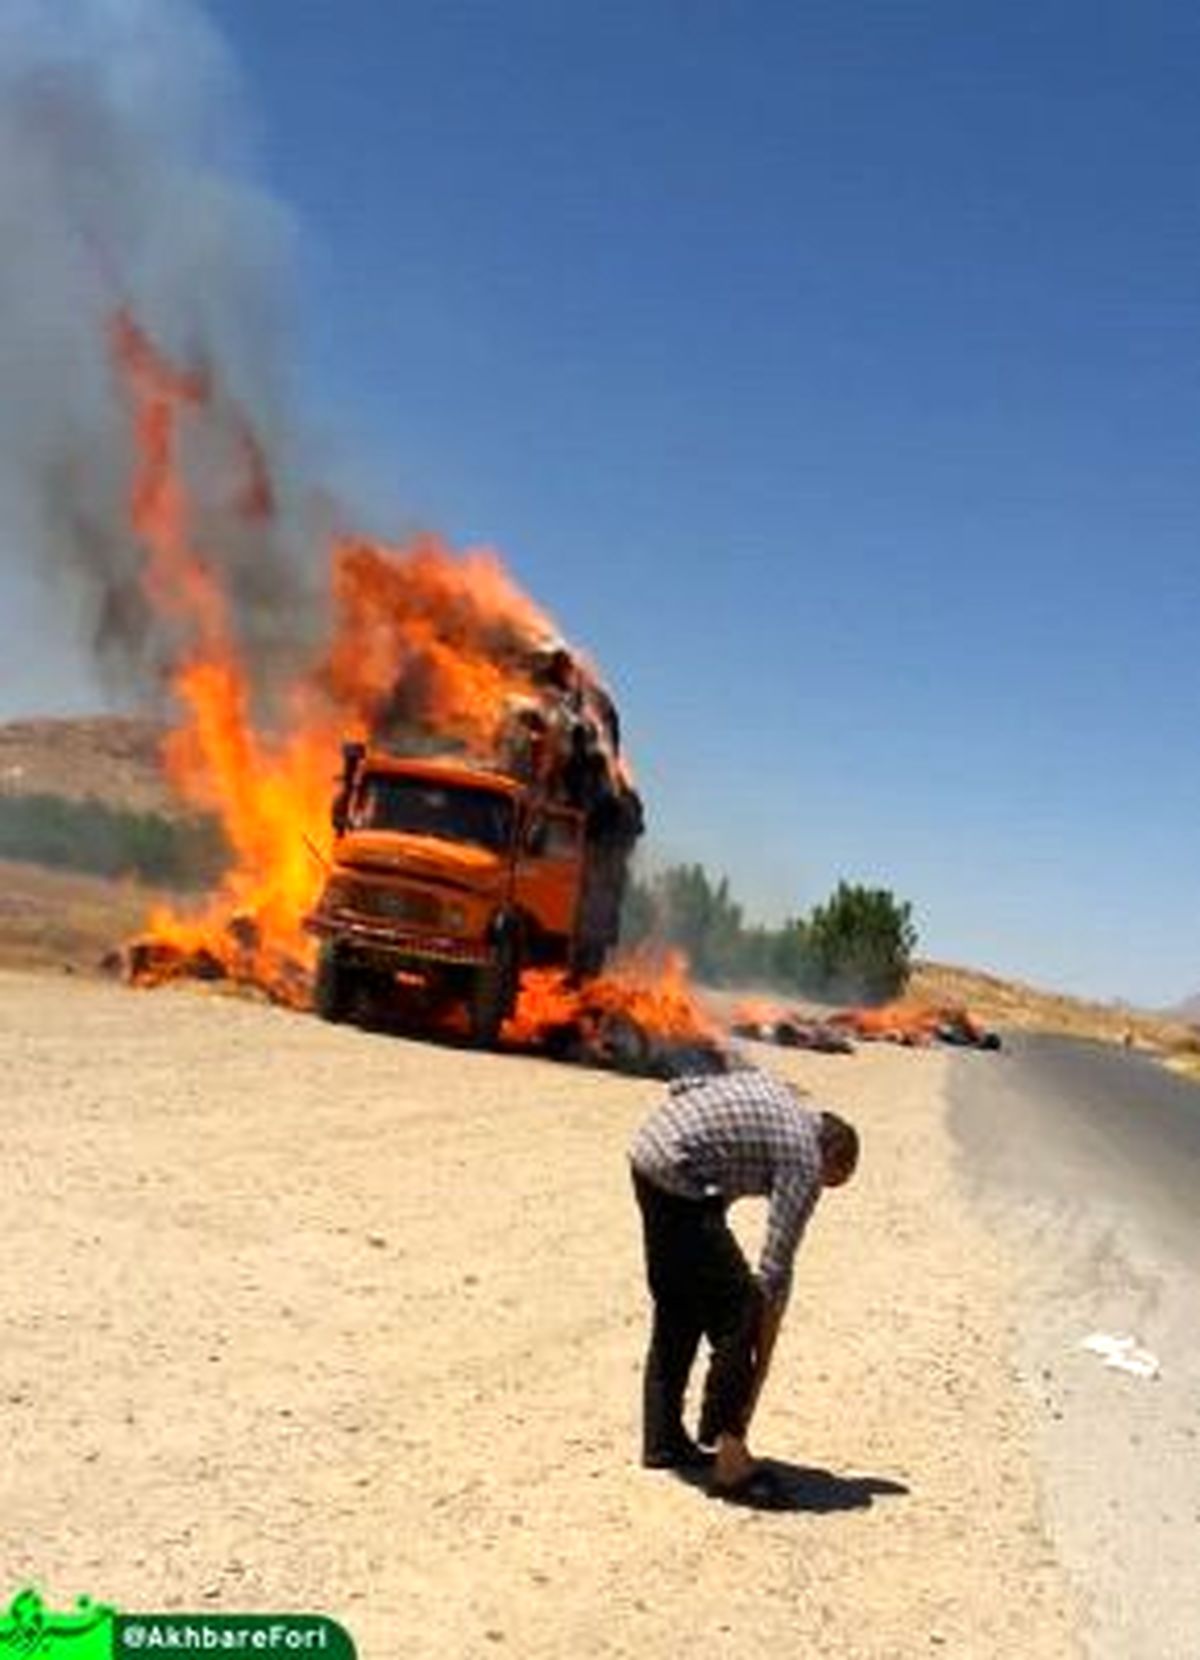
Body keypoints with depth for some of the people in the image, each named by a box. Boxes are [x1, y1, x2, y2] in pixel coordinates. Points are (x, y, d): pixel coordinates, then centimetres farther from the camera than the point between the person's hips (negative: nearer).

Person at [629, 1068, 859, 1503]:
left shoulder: (772, 1089, 18)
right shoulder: (804, 1161, -3)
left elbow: (680, 1087, 16)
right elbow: (775, 1269, -4)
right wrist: (762, 1365, 1)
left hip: (645, 1150, 9)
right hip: (678, 1178, -9)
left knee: (677, 1309, 19)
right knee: (738, 1311, -3)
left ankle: (663, 1439, 26)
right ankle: (728, 1452, -1)